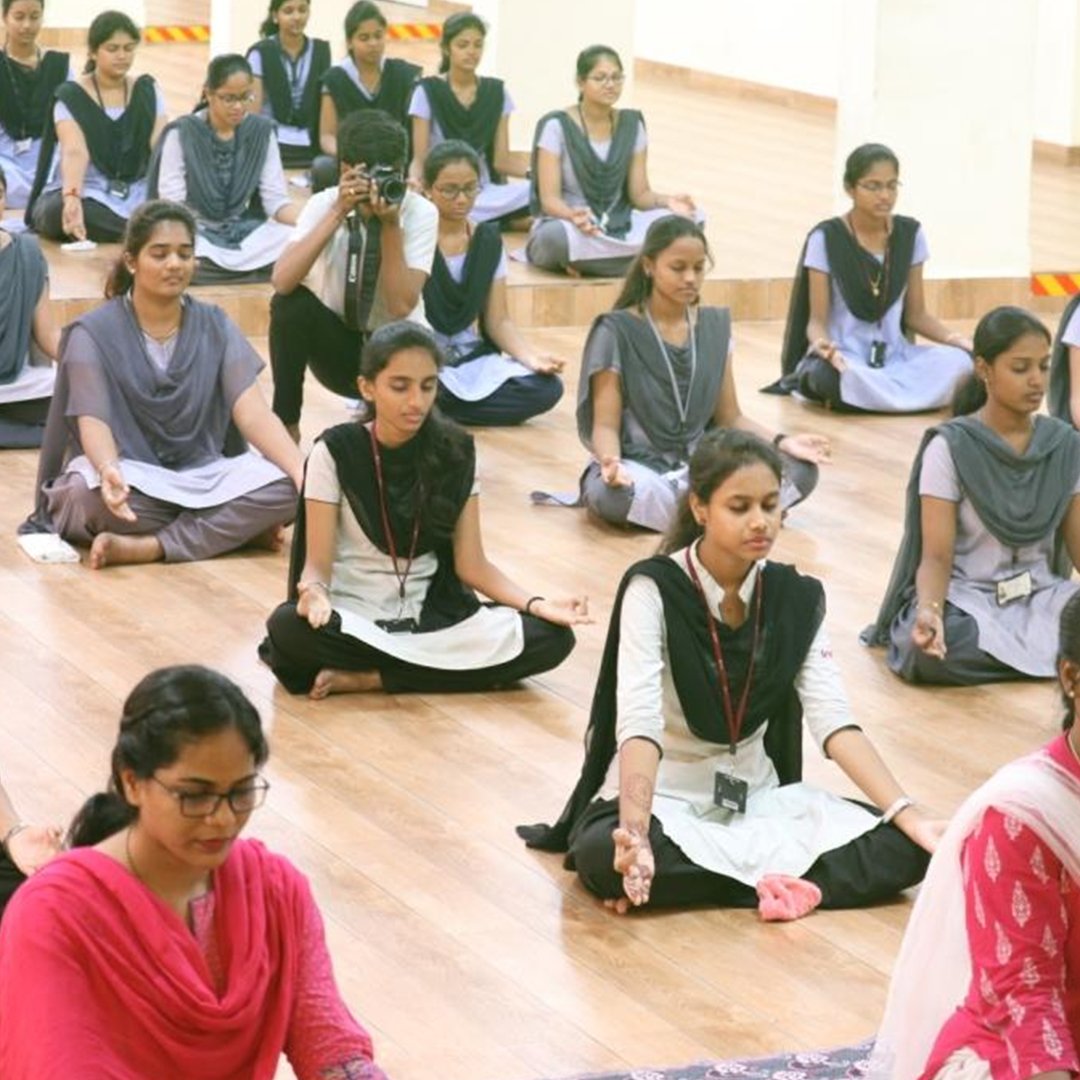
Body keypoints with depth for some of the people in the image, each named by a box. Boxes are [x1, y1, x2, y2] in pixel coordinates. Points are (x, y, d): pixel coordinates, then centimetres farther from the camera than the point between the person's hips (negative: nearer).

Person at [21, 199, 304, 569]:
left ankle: (145, 548, -27)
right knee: (91, 492, -39)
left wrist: (304, 474, -26)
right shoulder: (93, 333, -4)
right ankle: (235, 530, -24)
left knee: (284, 486, -27)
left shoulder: (214, 327, 5)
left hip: (201, 478, 3)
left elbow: (253, 413, -7)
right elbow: (93, 422, -17)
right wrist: (109, 470, -42)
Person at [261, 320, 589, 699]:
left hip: (431, 617, 4)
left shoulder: (455, 453, 0)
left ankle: (363, 677, -19)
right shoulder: (336, 451, -7)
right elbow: (317, 564, -9)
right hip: (351, 617, -4)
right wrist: (314, 594, -33)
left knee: (551, 637, -23)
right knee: (288, 629, -38)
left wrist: (536, 605, -15)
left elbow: (471, 563, 2)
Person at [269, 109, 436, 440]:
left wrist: (391, 224, -30)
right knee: (290, 303, -29)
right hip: (339, 345, 2)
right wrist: (338, 213, -32)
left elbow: (401, 306, -24)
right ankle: (285, 425, -14)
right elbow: (283, 281, -29)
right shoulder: (324, 204, -13)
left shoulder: (420, 213, -14)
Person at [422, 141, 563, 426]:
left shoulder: (488, 241, 7)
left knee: (547, 387, -21)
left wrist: (530, 355, -11)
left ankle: (430, 407, -12)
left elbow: (498, 321, 6)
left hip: (469, 359, 6)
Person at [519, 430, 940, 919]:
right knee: (602, 856, -39)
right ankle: (778, 876, -25)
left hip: (757, 797, 5)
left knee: (902, 848, -19)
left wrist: (911, 817, -23)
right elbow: (638, 722, -26)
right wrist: (635, 833, -43)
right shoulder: (654, 589, -15)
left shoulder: (797, 598, -2)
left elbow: (833, 720, -10)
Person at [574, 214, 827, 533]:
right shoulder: (617, 332, -7)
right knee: (612, 494, -41)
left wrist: (782, 442, -7)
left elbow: (729, 417, 10)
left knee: (800, 470, -18)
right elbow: (606, 424, -8)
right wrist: (610, 462, -31)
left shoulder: (715, 326, 7)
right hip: (639, 465, -4)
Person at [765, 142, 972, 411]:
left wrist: (951, 337, -11)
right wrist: (822, 343, -32)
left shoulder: (910, 234, 5)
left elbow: (916, 314, 10)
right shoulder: (826, 238, -6)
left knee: (960, 360, -27)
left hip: (893, 354, 5)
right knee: (827, 374, -43)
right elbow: (817, 319, -7)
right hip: (844, 355, -5)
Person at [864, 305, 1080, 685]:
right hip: (967, 596, -3)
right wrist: (929, 609, -35)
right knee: (929, 651, -38)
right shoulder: (950, 448, -11)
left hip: (1040, 595, 3)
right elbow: (937, 556, -14)